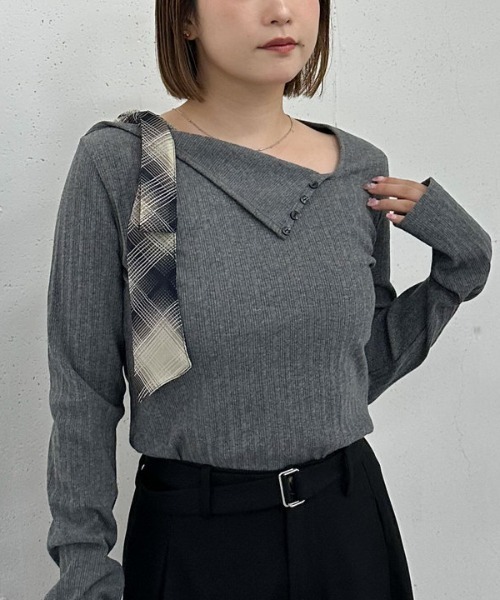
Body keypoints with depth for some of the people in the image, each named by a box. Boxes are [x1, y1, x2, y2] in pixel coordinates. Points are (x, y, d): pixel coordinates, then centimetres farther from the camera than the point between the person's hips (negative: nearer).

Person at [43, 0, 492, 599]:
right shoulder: (118, 161, -12)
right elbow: (84, 391, -8)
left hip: (351, 523, 4)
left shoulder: (362, 169, -1)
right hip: (189, 533, -3)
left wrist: (463, 262, -2)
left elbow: (364, 365, 7)